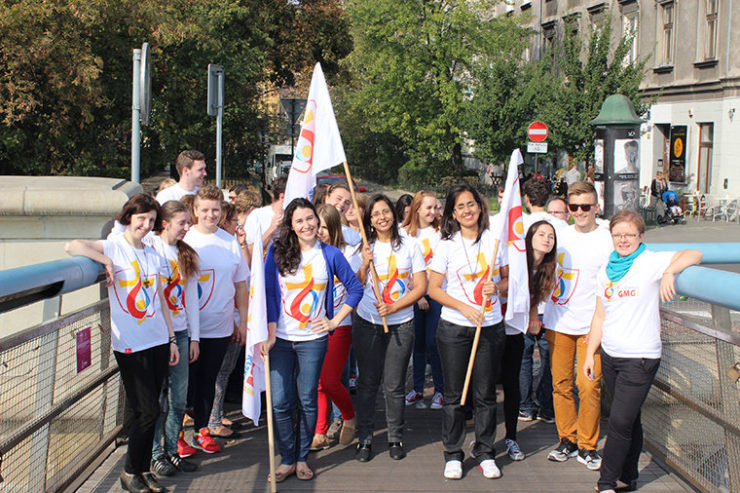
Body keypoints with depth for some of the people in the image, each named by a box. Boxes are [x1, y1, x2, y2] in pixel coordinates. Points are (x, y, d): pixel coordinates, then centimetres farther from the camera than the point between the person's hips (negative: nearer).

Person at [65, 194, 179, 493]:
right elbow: (71, 247, -20)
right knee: (147, 411, -6)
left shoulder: (154, 256, 13)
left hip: (158, 341, 5)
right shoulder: (113, 247, -3)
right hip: (130, 345, -5)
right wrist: (106, 260, -18)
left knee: (149, 411, 8)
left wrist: (172, 339, 14)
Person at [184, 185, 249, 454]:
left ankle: (202, 430, 25)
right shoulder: (185, 240, -4)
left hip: (220, 328, 3)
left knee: (208, 380, 12)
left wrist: (243, 322, 10)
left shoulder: (231, 242, 5)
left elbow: (240, 284, 12)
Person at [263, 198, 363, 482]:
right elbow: (269, 293, -1)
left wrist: (335, 321, 1)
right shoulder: (277, 252, 0)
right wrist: (270, 333, -8)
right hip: (281, 338, 0)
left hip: (313, 339, 0)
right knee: (280, 402, -1)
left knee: (307, 401, 6)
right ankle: (287, 459, 15)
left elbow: (355, 289, 8)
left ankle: (302, 458, 21)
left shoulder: (330, 254, 1)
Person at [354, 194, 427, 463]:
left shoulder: (410, 247, 3)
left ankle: (396, 438, 18)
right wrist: (365, 265, -12)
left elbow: (420, 287, -1)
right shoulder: (365, 248, 5)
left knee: (395, 385, 3)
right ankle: (364, 438, 15)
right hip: (367, 324, 1)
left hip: (401, 325, -1)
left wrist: (394, 307, -12)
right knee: (367, 383, 5)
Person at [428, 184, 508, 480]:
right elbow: (434, 289, -3)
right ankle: (453, 455, 18)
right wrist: (464, 308, -14)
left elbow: (507, 279, 13)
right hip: (454, 328, -1)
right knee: (454, 395, 5)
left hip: (490, 327, 1)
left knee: (485, 394, 7)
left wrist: (497, 287, -9)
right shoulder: (447, 245, -2)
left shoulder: (494, 241, 4)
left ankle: (485, 453, 21)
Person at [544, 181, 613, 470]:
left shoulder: (606, 241, -4)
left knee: (588, 386, -4)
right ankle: (567, 440, 20)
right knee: (561, 384, 7)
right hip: (557, 323, 4)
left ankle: (587, 446, 9)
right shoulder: (561, 236, 9)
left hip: (590, 325, -4)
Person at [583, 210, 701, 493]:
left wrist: (669, 272, -39)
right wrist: (590, 353, 13)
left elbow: (694, 255, -22)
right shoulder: (606, 270, 10)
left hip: (640, 358, -5)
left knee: (620, 422, -5)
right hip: (609, 355, 5)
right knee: (629, 420, 14)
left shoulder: (651, 262, -8)